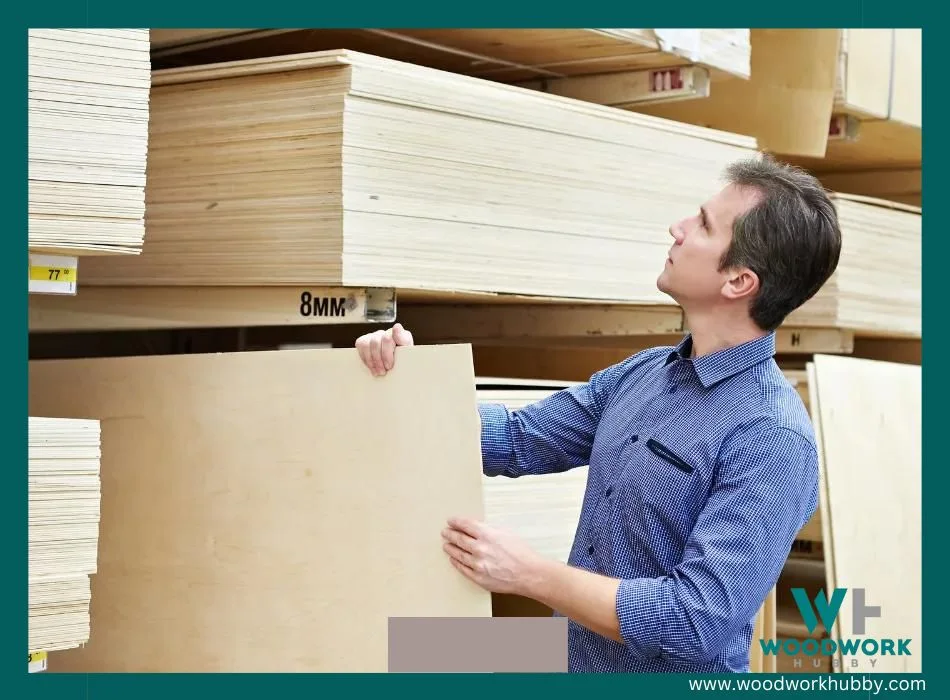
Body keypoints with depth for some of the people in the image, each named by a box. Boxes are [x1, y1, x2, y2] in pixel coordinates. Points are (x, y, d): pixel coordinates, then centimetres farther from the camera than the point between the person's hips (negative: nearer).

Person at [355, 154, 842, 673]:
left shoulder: (772, 440, -24)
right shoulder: (642, 374, 2)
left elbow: (698, 621, -29)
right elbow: (519, 440, 10)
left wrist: (529, 574, -23)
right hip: (574, 666, 7)